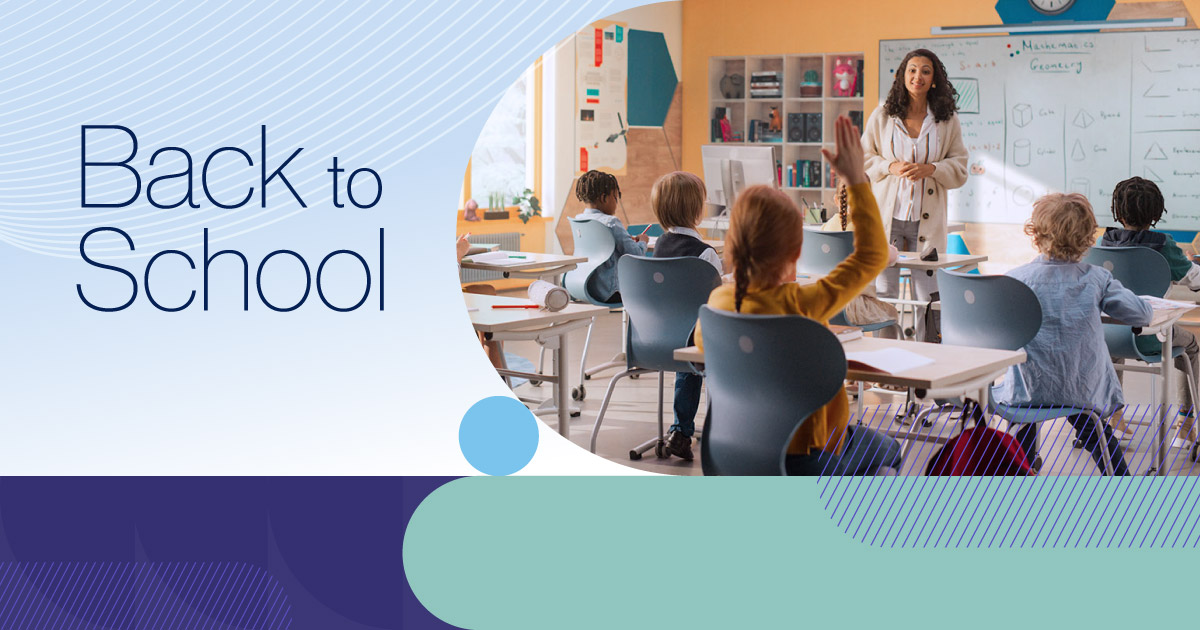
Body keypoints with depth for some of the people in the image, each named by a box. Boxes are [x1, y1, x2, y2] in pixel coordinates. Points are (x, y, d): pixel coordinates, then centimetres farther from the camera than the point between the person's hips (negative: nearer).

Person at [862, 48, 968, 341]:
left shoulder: (947, 120, 6)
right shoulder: (882, 116, 5)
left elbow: (960, 168, 8)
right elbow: (863, 158, 10)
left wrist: (930, 169, -11)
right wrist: (891, 167, -8)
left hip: (927, 219, 0)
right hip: (888, 216, 0)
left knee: (928, 297, 0)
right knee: (884, 294, 2)